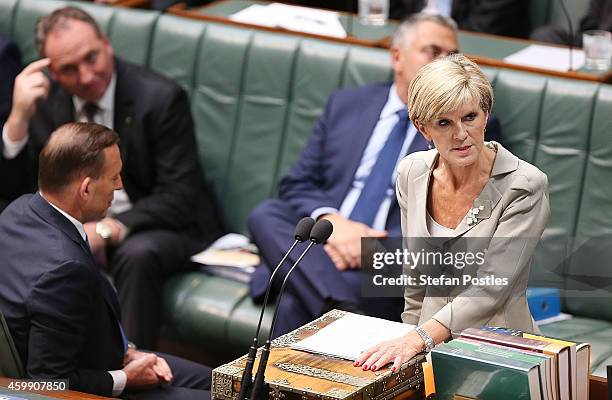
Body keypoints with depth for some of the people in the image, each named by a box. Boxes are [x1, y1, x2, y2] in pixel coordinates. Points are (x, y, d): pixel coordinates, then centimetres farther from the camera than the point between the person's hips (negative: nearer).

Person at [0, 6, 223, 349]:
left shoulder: (161, 98, -17)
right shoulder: (47, 94, -3)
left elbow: (180, 197, -18)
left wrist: (110, 229, -31)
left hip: (161, 225, -4)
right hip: (83, 220, 5)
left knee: (138, 255, -37)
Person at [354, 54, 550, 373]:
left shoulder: (525, 186, -12)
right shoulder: (412, 173, 4)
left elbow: (490, 289, -18)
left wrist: (418, 339, -28)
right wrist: (406, 346, 11)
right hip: (431, 348, 4)